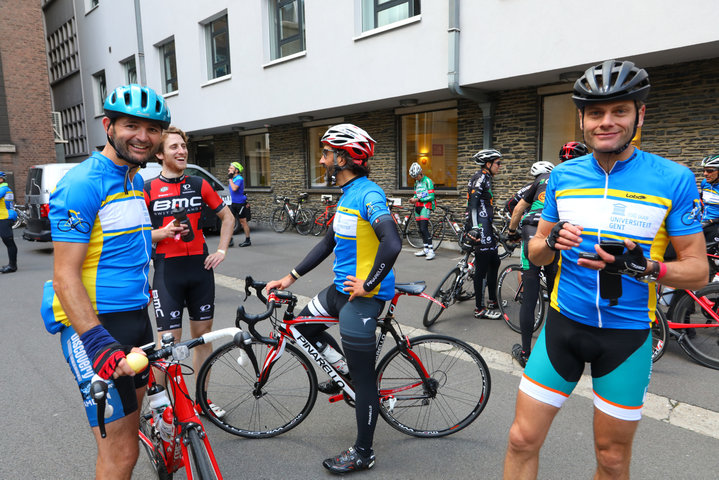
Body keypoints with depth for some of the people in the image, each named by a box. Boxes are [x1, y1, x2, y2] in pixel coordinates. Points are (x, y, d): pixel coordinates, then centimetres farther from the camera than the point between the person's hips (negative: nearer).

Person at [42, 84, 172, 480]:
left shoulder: (136, 182, 12)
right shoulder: (82, 184, -16)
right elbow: (65, 276, -20)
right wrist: (99, 342, -28)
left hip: (136, 318, 9)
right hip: (95, 325, -8)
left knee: (129, 424, 20)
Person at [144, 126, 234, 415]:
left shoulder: (199, 185, 6)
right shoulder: (148, 190, -3)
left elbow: (228, 217, 14)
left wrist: (221, 251, 6)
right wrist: (164, 232, -19)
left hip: (200, 268, 4)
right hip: (167, 271, -3)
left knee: (203, 335, 11)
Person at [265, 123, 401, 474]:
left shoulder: (368, 193, -19)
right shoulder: (347, 194, 12)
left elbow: (392, 243, -33)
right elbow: (328, 243, 17)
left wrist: (368, 284, -22)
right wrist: (290, 278, 15)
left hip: (363, 295, -10)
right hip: (342, 287, 10)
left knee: (362, 377, 3)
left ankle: (363, 453, 21)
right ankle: (344, 373, 36)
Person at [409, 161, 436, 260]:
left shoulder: (428, 181, -7)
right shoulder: (416, 182, 18)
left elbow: (431, 197, -14)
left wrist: (418, 199, -17)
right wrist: (413, 199, 1)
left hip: (425, 206, -8)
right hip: (418, 206, 8)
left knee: (424, 228, -18)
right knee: (420, 229, 8)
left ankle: (431, 250, -17)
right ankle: (425, 249, 16)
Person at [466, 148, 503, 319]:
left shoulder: (485, 179, 21)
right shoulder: (480, 178, -11)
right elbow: (473, 203, -22)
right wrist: (474, 228, -30)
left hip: (485, 227, 11)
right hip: (480, 228, -11)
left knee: (494, 262, 16)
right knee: (482, 267, -7)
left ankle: (493, 302, 28)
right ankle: (480, 309, 0)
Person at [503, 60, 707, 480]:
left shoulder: (674, 180, -8)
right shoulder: (563, 175, 1)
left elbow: (698, 271, -6)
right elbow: (535, 253, 7)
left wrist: (642, 267, -25)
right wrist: (552, 242, -16)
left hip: (627, 334, -1)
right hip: (564, 323, 2)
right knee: (523, 439, 5)